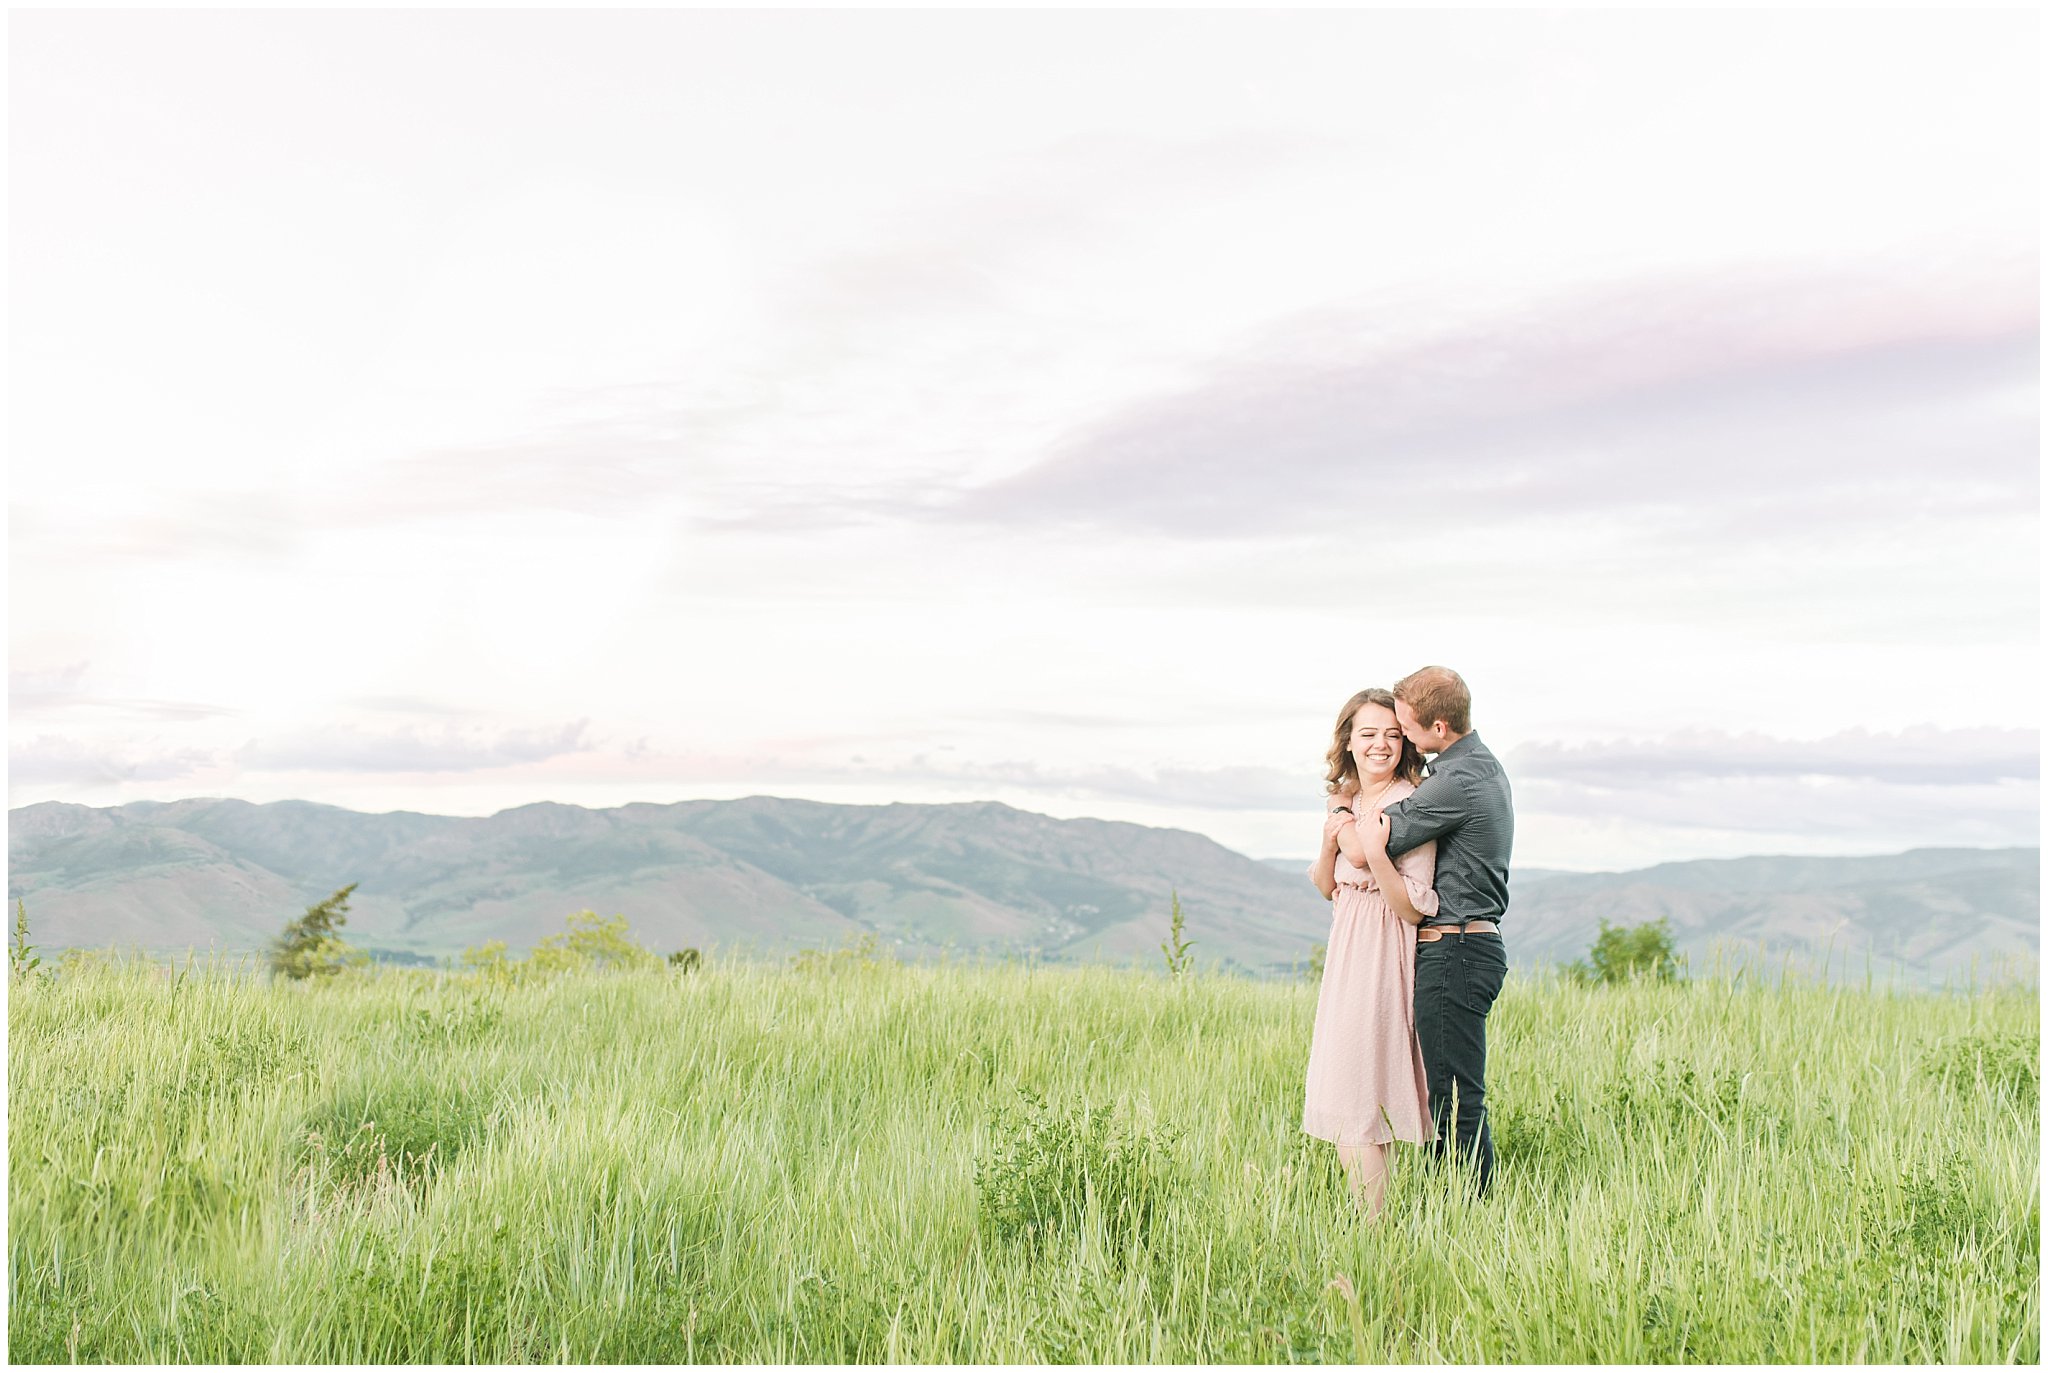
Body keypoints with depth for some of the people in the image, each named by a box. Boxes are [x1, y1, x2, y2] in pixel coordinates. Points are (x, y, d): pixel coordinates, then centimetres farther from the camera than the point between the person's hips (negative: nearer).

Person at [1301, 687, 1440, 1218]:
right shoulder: (1342, 799, 10)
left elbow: (1413, 909, -17)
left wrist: (1374, 852, -30)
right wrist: (1331, 838, -5)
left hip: (1383, 955, -8)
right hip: (1347, 953, 8)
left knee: (1353, 1100, -7)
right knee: (1347, 1088, 12)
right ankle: (1373, 1220, 22)